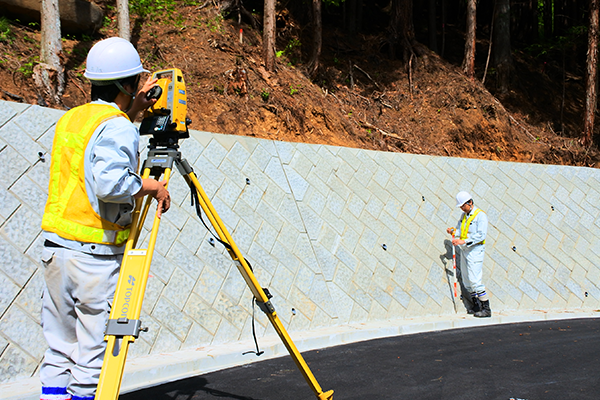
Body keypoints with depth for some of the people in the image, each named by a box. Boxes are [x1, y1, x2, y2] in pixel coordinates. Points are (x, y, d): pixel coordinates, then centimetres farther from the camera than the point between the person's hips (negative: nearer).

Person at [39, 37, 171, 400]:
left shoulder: (68, 119, 13)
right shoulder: (118, 127, -12)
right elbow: (110, 183, -27)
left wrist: (133, 112, 23)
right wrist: (150, 185, -11)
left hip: (55, 245, 8)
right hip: (96, 253, -8)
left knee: (59, 348, 14)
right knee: (95, 351, 1)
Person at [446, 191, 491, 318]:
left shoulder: (480, 215, -11)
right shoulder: (464, 215, 15)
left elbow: (481, 235, -19)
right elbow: (459, 229, 19)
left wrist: (464, 241, -25)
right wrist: (453, 231, -4)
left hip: (475, 250, -8)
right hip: (464, 250, 8)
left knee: (475, 280, -13)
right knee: (467, 280, 9)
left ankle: (486, 308, -9)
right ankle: (476, 306, 19)